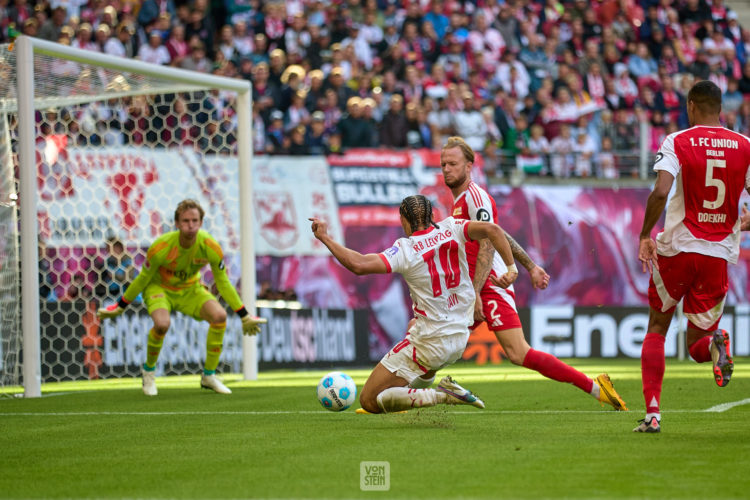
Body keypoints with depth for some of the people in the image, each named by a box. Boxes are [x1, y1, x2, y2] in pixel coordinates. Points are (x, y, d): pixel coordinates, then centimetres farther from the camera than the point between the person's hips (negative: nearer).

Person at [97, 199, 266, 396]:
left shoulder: (210, 246, -23)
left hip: (190, 289, 3)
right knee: (162, 324, -34)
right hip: (159, 287, -3)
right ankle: (148, 370, -3)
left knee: (219, 315, -23)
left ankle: (209, 375, -4)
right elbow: (142, 279, -12)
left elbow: (223, 283, -8)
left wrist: (245, 317, -3)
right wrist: (119, 307, -4)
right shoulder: (161, 247, -30)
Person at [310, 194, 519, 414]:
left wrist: (324, 237, -15)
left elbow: (358, 265, -25)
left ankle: (440, 396, -15)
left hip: (430, 344, -7)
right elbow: (491, 229, -15)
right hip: (460, 338, 7)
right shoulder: (450, 229, -3)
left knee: (369, 401, 0)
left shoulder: (405, 250, -15)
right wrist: (510, 267, -7)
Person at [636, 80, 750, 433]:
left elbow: (660, 192, -18)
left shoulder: (677, 142, -4)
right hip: (720, 255, 2)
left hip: (677, 248, -2)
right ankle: (714, 344, -26)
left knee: (657, 329, 17)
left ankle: (652, 413, 7)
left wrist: (645, 236, -7)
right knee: (696, 344, 13)